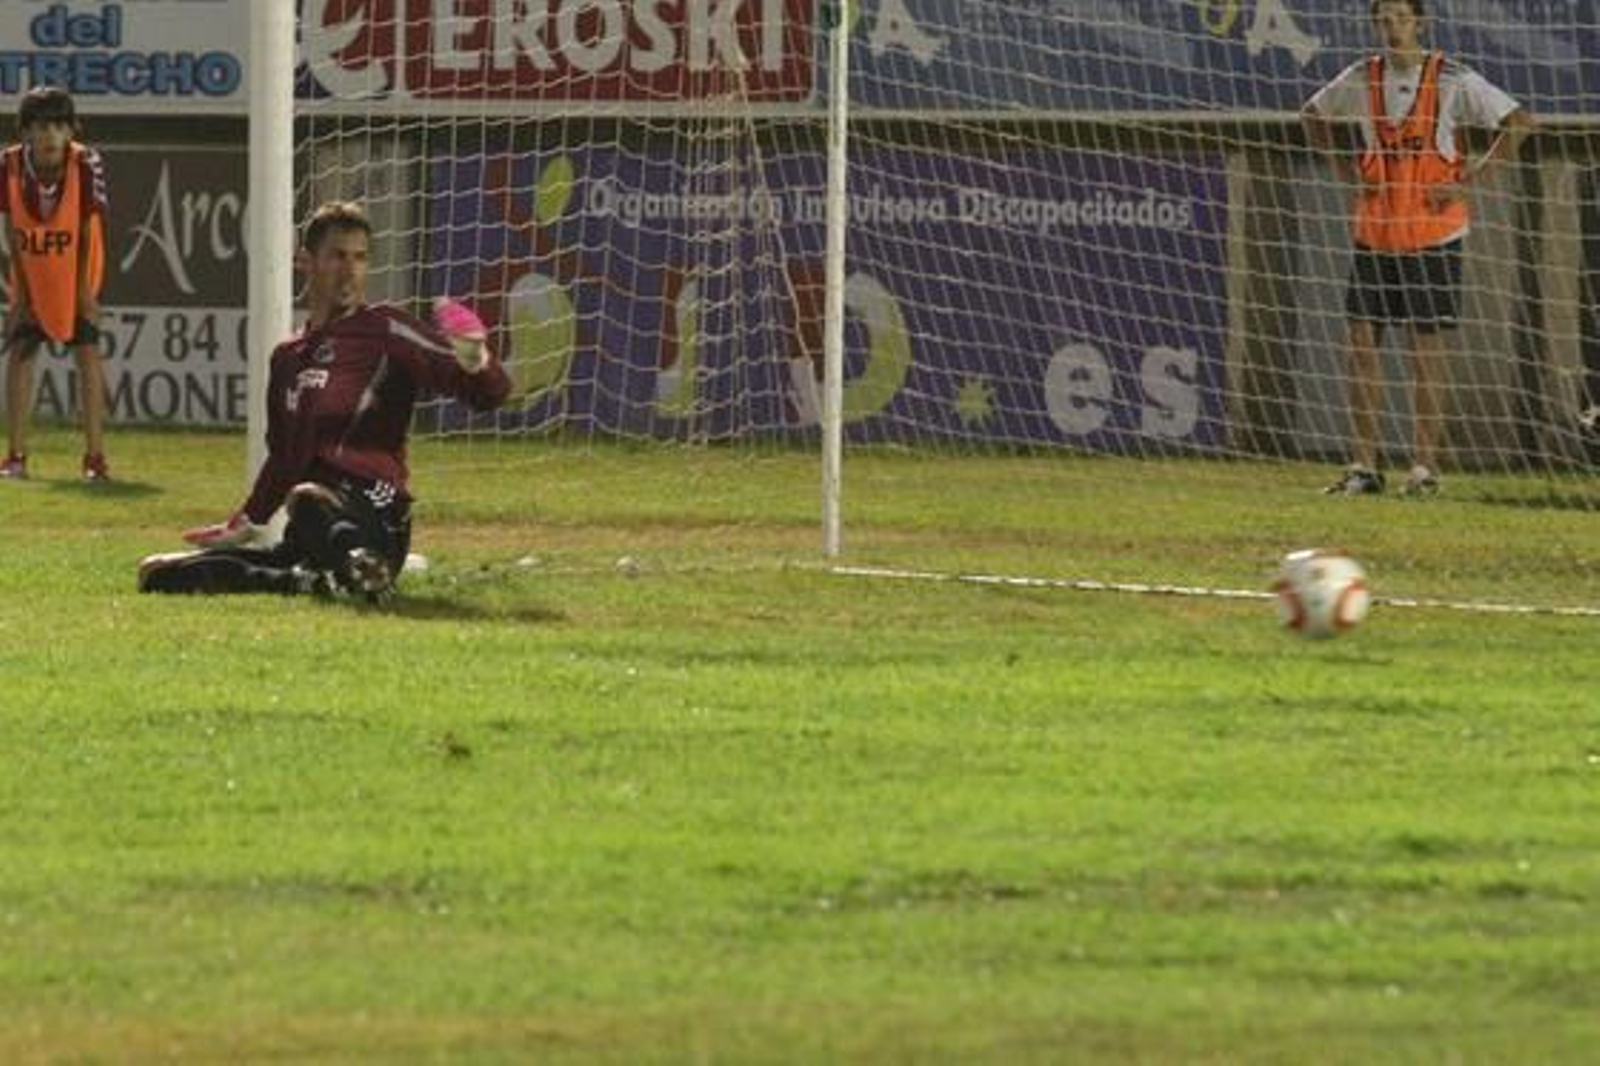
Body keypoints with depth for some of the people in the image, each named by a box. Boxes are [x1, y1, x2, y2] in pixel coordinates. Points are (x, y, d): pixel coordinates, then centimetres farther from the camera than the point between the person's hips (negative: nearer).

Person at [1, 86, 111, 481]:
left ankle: (95, 456, -6)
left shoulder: (86, 164, -23)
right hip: (32, 274, 2)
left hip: (76, 274, -2)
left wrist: (85, 289, -13)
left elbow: (89, 230, -15)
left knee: (87, 352, -9)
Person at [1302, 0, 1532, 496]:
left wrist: (1471, 179, -13)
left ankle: (1424, 467, 5)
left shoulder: (1452, 81, -8)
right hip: (1374, 231, 4)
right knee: (1360, 343, 0)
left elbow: (1517, 121, -9)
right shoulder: (1361, 79, 4)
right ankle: (1363, 466, 6)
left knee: (1425, 347, -1)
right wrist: (1343, 168, 9)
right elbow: (1313, 114, 22)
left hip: (1432, 235, -4)